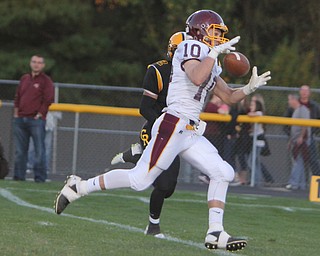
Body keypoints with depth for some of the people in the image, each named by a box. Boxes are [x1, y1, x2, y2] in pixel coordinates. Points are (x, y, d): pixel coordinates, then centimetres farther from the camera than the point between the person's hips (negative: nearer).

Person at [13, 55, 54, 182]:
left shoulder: (46, 81, 0)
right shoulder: (24, 78, 17)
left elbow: (49, 99, -7)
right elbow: (17, 96, 21)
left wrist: (40, 114, -9)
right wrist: (16, 112, 11)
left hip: (36, 120, -6)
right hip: (20, 119, 6)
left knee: (39, 149, -8)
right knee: (20, 150, 7)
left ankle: (40, 178, -7)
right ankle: (19, 175, 13)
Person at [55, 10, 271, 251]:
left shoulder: (210, 63, 22)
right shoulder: (191, 47, -6)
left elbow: (229, 97, 25)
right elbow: (196, 78, -25)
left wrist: (250, 87, 8)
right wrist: (215, 52, -18)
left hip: (190, 132, 10)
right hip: (174, 125, -10)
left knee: (223, 173, 1)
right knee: (140, 179, -11)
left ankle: (215, 233, -1)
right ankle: (79, 186, 1)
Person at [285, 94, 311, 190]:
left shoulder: (303, 110, -9)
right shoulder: (295, 111, 21)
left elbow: (305, 124, -18)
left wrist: (301, 137, -23)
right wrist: (290, 141, 23)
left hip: (302, 140, -10)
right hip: (295, 141, 10)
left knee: (297, 162, -13)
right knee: (298, 163, 9)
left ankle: (293, 183, -16)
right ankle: (301, 184, 11)